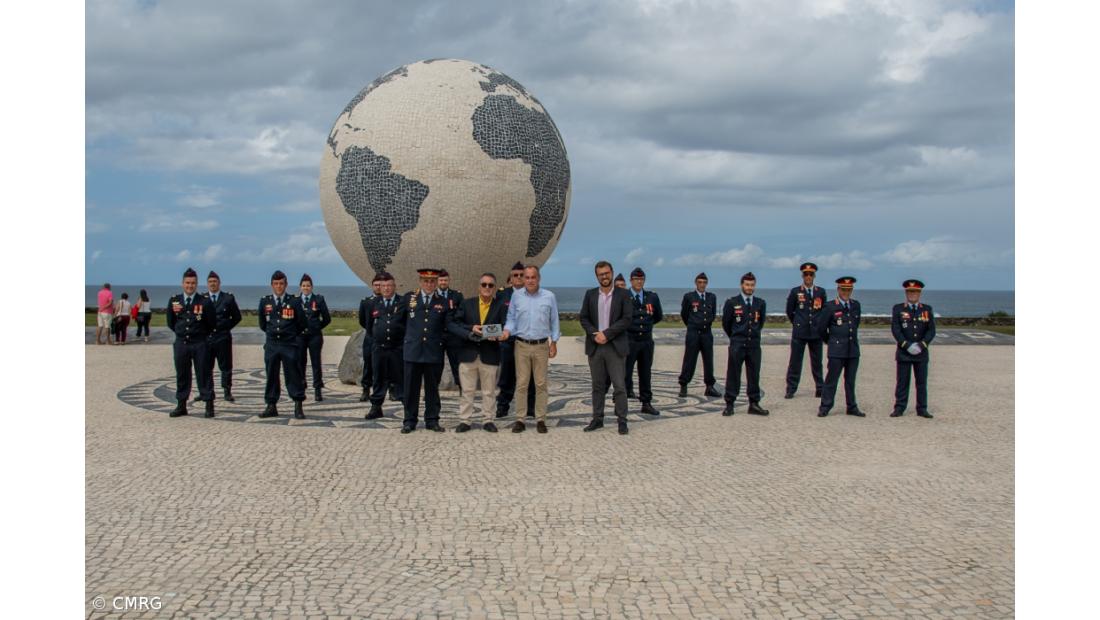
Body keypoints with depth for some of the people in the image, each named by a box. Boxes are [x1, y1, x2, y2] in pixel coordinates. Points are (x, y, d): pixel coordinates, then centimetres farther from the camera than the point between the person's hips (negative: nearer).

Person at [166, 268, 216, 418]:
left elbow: (211, 325, 3)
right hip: (180, 343, 3)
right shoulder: (174, 301, 6)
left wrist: (200, 335, 7)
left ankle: (209, 405, 5)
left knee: (204, 374, 1)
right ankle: (181, 405, 15)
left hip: (199, 344, -3)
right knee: (182, 375, 9)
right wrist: (181, 333, 13)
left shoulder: (205, 302, -4)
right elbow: (170, 322, 15)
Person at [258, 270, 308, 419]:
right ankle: (271, 406, 14)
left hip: (290, 345, -3)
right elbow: (262, 324, 18)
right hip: (271, 344, 3)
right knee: (271, 376, 7)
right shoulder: (264, 301, 5)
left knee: (293, 375, -1)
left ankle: (298, 407, 3)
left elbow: (302, 324, 5)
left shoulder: (294, 301, -2)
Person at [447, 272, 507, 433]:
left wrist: (496, 335, -24)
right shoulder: (466, 304, 5)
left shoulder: (500, 306, 2)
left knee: (489, 391, 7)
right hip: (468, 353, 1)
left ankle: (488, 420, 17)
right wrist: (471, 329, -15)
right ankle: (465, 420, 13)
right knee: (467, 390, 6)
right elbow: (454, 325, -1)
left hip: (490, 355, -1)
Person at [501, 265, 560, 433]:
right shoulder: (516, 296, 3)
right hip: (522, 345, 0)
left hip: (542, 346, 0)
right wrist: (507, 330, -12)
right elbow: (511, 318, 7)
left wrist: (554, 342, 5)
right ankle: (520, 419, 5)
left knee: (541, 384, 2)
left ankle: (540, 419, 9)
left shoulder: (549, 297, 2)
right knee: (521, 384, 0)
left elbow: (554, 321, 8)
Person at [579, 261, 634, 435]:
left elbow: (627, 319, -8)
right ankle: (597, 419, 15)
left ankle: (622, 421, 3)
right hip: (595, 346, 3)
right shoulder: (590, 294, 8)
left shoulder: (623, 294, -1)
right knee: (597, 386, 9)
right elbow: (583, 318, 5)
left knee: (620, 386, -3)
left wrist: (606, 334, -14)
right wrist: (595, 335, -11)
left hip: (615, 347, -3)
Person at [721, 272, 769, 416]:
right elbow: (726, 323, 7)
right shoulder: (732, 302, -2)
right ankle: (729, 404, 5)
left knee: (754, 375, 6)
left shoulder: (760, 303, 6)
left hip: (754, 344, 3)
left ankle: (754, 404, 13)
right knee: (733, 375, 0)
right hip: (737, 344, -3)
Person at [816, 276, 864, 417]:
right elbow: (821, 328, 0)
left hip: (853, 349, 4)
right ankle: (825, 407, 3)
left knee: (851, 380, 10)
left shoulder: (856, 305, 10)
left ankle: (852, 407, 18)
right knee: (831, 379, -3)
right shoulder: (830, 307, -5)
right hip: (837, 350, -4)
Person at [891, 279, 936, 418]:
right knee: (902, 381, 0)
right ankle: (899, 408, 4)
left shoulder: (927, 309, 8)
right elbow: (895, 330, -5)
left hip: (921, 353, 2)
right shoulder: (898, 309, 3)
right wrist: (907, 346, -14)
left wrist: (921, 345, -11)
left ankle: (922, 409, 9)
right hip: (903, 353, -1)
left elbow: (931, 330, 2)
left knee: (922, 381, 4)